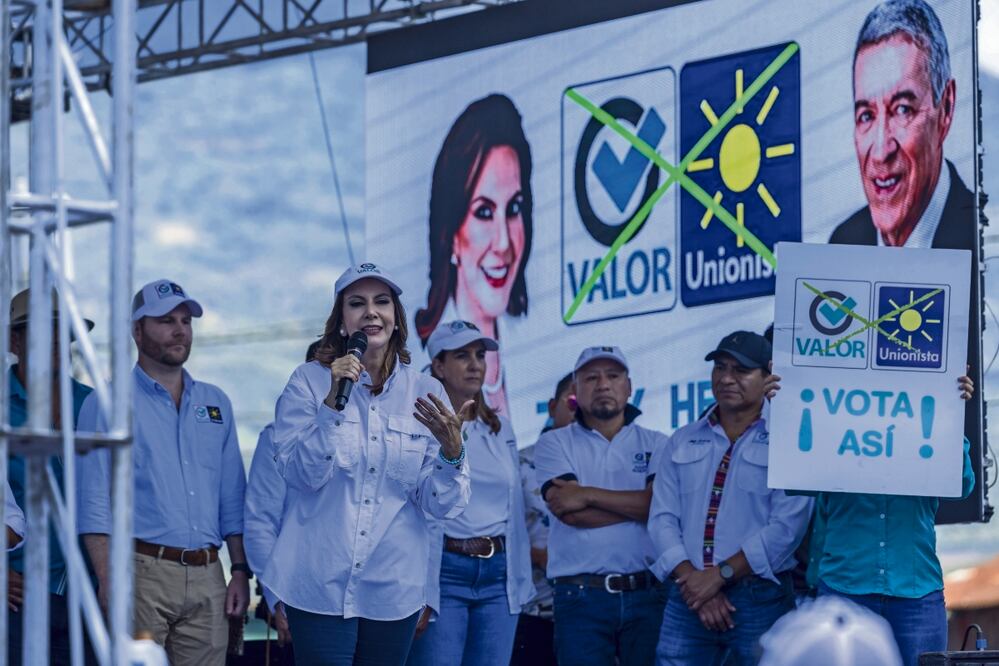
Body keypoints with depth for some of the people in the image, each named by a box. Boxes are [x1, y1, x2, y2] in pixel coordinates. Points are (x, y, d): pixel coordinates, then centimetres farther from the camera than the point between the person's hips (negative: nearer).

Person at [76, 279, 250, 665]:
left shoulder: (215, 404, 17)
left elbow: (232, 498, 17)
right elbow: (94, 502, -4)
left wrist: (240, 571, 8)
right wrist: (108, 583, -14)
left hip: (207, 577, 4)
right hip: (142, 572, -4)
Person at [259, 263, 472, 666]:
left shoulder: (425, 393, 4)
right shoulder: (309, 382, 0)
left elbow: (442, 505, -1)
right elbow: (301, 475, -11)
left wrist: (451, 449, -20)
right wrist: (333, 402, -20)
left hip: (394, 591, 2)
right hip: (320, 585, -2)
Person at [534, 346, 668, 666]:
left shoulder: (656, 444, 10)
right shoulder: (555, 444, 8)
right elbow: (570, 513, -7)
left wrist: (588, 495, -8)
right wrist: (637, 505, -4)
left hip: (648, 593, 1)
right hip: (581, 595, -1)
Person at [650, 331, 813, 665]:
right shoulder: (684, 441, 13)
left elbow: (787, 526, -12)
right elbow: (663, 519, 5)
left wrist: (721, 574, -14)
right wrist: (694, 584, -10)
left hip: (761, 600, -4)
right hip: (688, 599, 4)